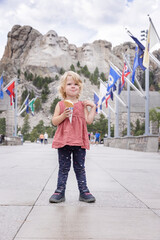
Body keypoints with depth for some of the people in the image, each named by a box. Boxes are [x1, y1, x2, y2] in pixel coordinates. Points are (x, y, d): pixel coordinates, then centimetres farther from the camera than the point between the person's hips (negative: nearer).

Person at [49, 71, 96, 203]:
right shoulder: (60, 104, 6)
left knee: (80, 167, 8)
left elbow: (89, 120, 2)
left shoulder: (82, 104, 9)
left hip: (79, 142, 1)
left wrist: (93, 107, 0)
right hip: (63, 141, -1)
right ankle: (60, 191, 12)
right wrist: (63, 115, -15)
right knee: (64, 167, 5)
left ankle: (84, 191, 15)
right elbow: (54, 122, 2)